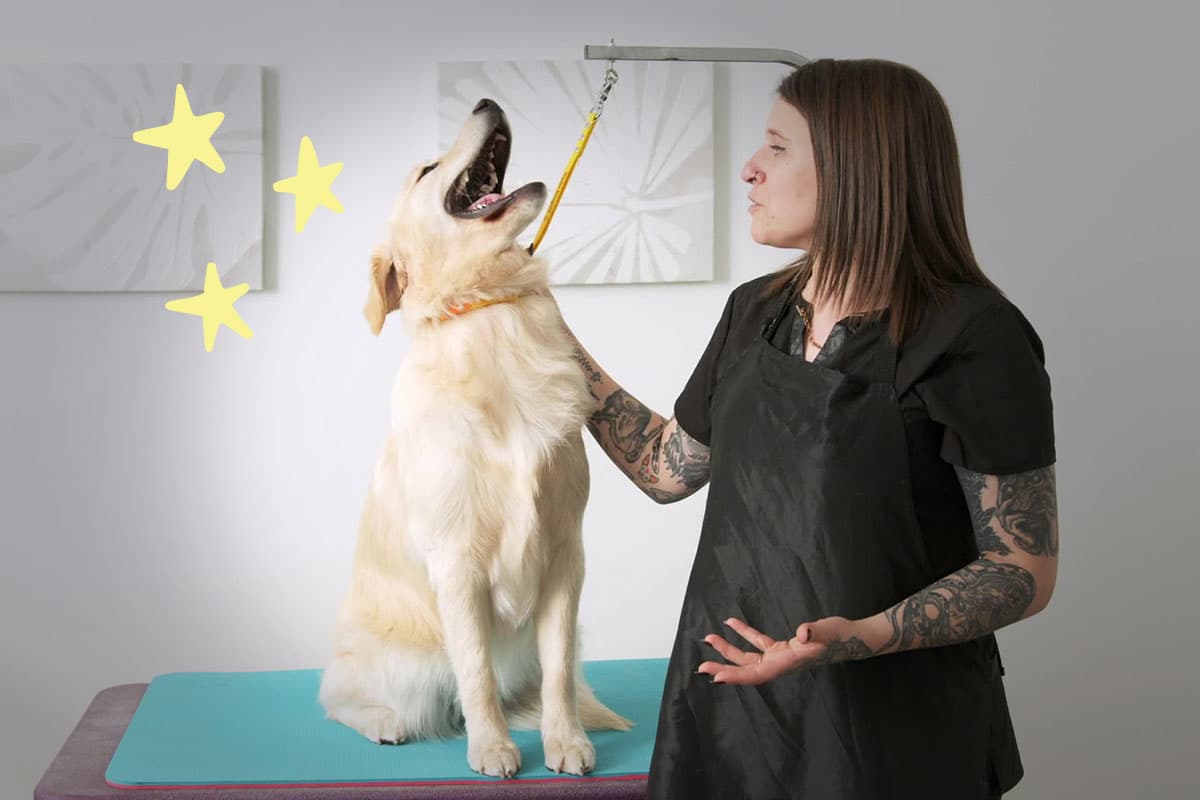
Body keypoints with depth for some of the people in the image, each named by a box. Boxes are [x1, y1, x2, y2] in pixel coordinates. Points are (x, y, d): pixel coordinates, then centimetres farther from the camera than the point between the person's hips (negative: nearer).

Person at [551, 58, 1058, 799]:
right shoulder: (755, 312, 4)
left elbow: (1026, 570, -16)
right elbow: (669, 467, 14)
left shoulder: (971, 337, -17)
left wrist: (865, 635, -30)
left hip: (889, 726, -6)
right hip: (731, 691, 6)